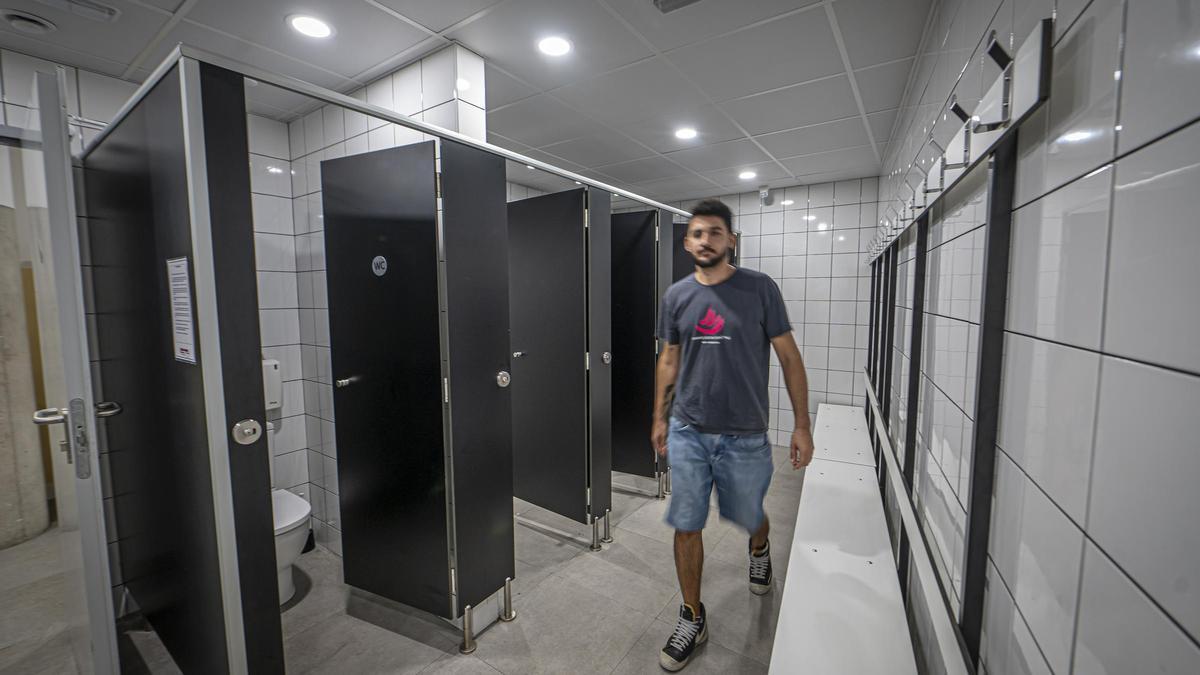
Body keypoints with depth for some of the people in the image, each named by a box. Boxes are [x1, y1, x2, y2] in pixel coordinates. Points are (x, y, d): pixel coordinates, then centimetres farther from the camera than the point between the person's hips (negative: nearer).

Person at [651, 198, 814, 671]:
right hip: (687, 432, 2)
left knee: (748, 517, 19)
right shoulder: (676, 295, 1)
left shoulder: (760, 289, -7)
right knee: (687, 527, 8)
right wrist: (660, 417, 12)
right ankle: (693, 619, 30)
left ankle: (760, 548, 57)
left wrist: (802, 425, -4)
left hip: (744, 436, -1)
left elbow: (788, 357, -3)